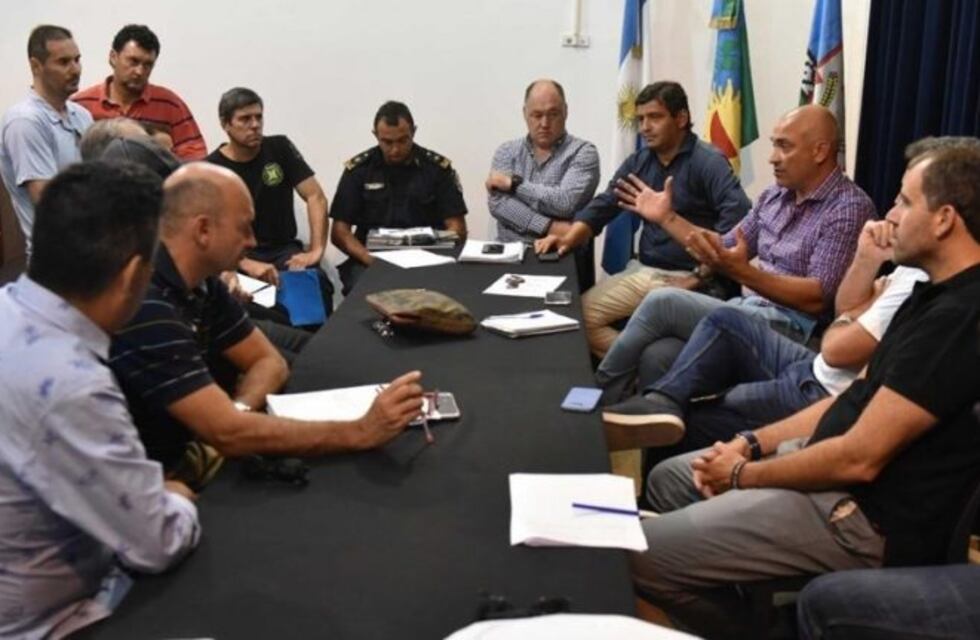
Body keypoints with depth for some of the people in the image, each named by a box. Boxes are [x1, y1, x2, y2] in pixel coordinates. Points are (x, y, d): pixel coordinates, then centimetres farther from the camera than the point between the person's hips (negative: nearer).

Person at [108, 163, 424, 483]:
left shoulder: (200, 283, 1)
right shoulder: (144, 307, -29)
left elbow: (269, 361, 7)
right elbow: (228, 434, -32)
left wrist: (236, 415, -16)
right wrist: (361, 432, -29)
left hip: (187, 451, 8)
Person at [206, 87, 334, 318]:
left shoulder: (280, 148, 3)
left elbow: (315, 197, -2)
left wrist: (316, 251, -16)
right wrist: (248, 265, -28)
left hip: (284, 250, 2)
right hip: (238, 256, -1)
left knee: (317, 281, -31)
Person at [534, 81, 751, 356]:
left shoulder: (707, 161, -10)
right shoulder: (639, 162, 12)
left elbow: (739, 215, -23)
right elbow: (604, 205, 13)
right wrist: (569, 237, -7)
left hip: (686, 278, -7)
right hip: (644, 271, 7)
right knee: (578, 313, -5)